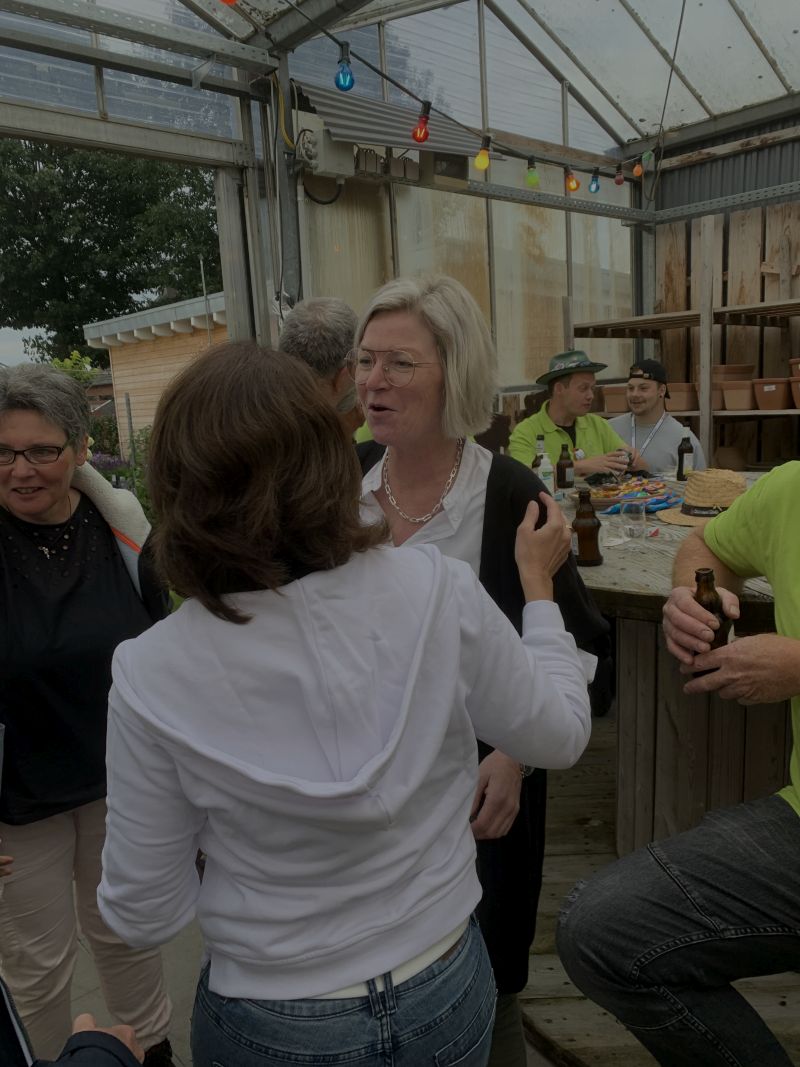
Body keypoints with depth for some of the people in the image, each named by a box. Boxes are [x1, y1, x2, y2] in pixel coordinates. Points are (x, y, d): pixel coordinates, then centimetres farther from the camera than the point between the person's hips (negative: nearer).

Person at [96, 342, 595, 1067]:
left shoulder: (151, 674, -24)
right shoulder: (438, 592, -24)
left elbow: (145, 913, -12)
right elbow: (560, 737, -7)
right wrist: (538, 584, 4)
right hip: (447, 998, 2)